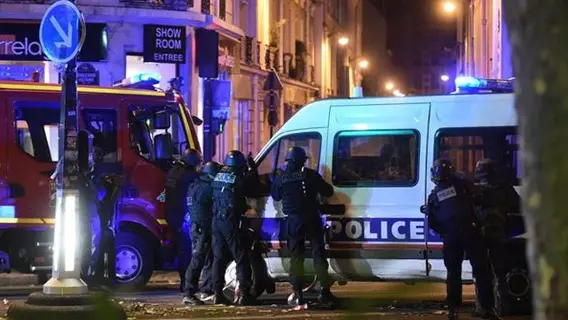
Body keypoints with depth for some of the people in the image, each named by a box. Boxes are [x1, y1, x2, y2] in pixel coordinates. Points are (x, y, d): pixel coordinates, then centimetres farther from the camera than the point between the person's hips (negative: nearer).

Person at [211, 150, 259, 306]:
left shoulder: (218, 177, 10)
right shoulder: (239, 179, -11)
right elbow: (254, 191, -2)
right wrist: (253, 170, 6)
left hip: (217, 221, 6)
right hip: (232, 221, -6)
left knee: (218, 258, 10)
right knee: (241, 258, -1)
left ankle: (218, 293, 8)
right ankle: (244, 294, -6)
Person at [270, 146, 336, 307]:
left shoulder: (281, 179, 1)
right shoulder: (310, 175, -4)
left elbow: (275, 196, 17)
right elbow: (328, 191, -1)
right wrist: (317, 186, 19)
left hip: (294, 221, 1)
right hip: (311, 219, -1)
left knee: (296, 256, 8)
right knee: (319, 254, 3)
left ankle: (298, 294, 2)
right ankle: (325, 292, -2)